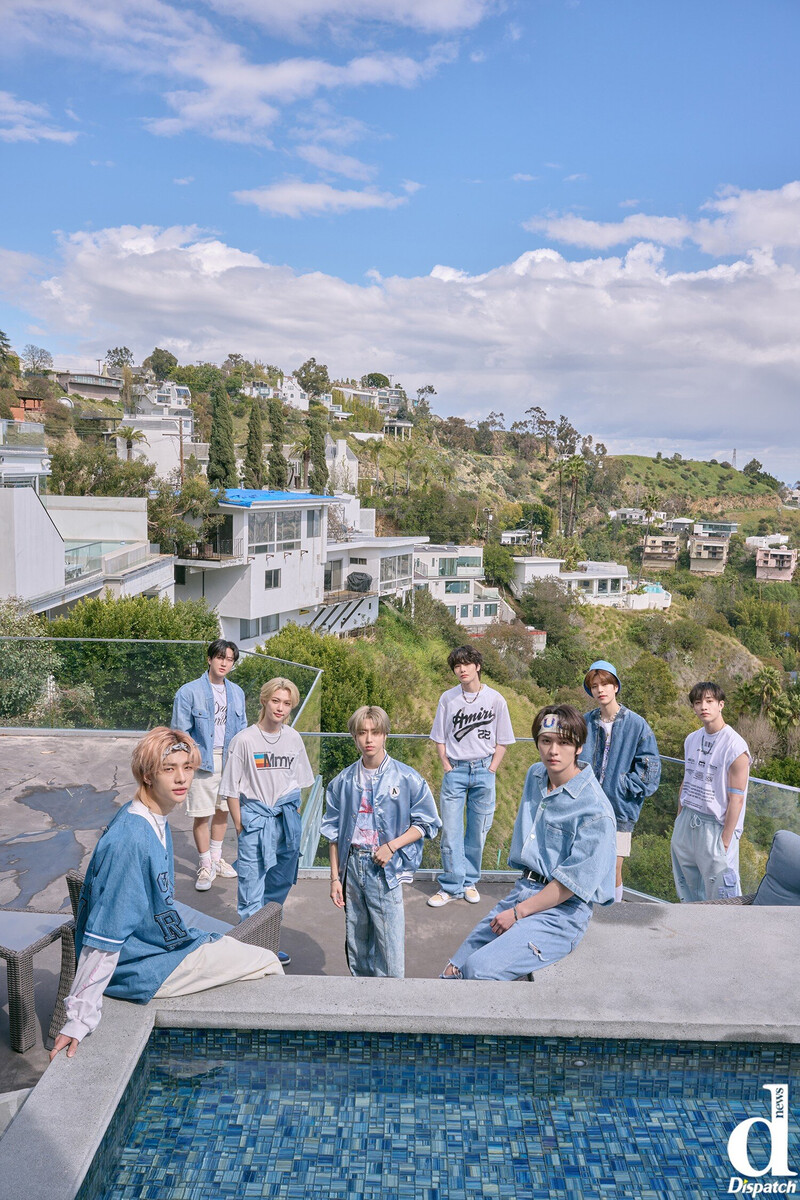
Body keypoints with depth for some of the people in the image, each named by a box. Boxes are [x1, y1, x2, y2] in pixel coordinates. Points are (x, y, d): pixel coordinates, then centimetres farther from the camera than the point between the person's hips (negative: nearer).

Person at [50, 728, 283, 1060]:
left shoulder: (156, 820, 0)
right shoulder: (130, 840, -30)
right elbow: (103, 936, -29)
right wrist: (81, 1018, -26)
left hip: (157, 943, 9)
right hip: (144, 969, -9)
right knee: (267, 962, -3)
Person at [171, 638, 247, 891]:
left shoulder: (237, 692, 7)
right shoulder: (189, 692, -9)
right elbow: (180, 731, -7)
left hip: (229, 759, 5)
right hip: (203, 761, -5)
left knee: (223, 810, 16)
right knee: (201, 814, 0)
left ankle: (216, 859, 35)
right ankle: (206, 866, 18)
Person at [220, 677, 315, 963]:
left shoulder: (293, 738, 3)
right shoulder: (245, 739, -10)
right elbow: (231, 789, -5)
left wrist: (292, 814, 8)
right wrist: (240, 825, -6)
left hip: (287, 819, 5)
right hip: (255, 817, -4)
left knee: (279, 886, 14)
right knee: (252, 890, -2)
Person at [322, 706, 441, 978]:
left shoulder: (407, 779, -5)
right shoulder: (342, 782, 4)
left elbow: (427, 822, 0)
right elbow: (333, 832, 10)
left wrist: (392, 846, -12)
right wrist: (335, 877, 6)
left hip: (386, 869, -3)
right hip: (352, 864, 3)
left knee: (390, 943, -3)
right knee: (355, 940, 13)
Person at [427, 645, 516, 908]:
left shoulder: (495, 699, -1)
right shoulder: (448, 698, 2)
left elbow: (502, 740, 6)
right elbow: (440, 737, 9)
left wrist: (491, 769, -2)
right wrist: (447, 766, 0)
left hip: (483, 770, 0)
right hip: (455, 770, 0)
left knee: (478, 830, 6)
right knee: (450, 831, -2)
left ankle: (470, 882, 21)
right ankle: (451, 886, 8)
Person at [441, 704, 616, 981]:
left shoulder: (595, 810, -18)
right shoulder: (535, 775, 7)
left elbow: (573, 881, -17)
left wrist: (518, 913, -12)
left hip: (561, 910, -7)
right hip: (522, 891, 8)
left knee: (479, 969, -26)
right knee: (453, 973, 3)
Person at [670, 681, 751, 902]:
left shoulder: (735, 746, -14)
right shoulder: (691, 740, 7)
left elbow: (736, 799, -14)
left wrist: (724, 841, -14)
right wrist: (679, 821, 14)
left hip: (715, 826, -7)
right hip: (686, 821, 7)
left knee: (719, 895, -2)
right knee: (687, 890, 18)